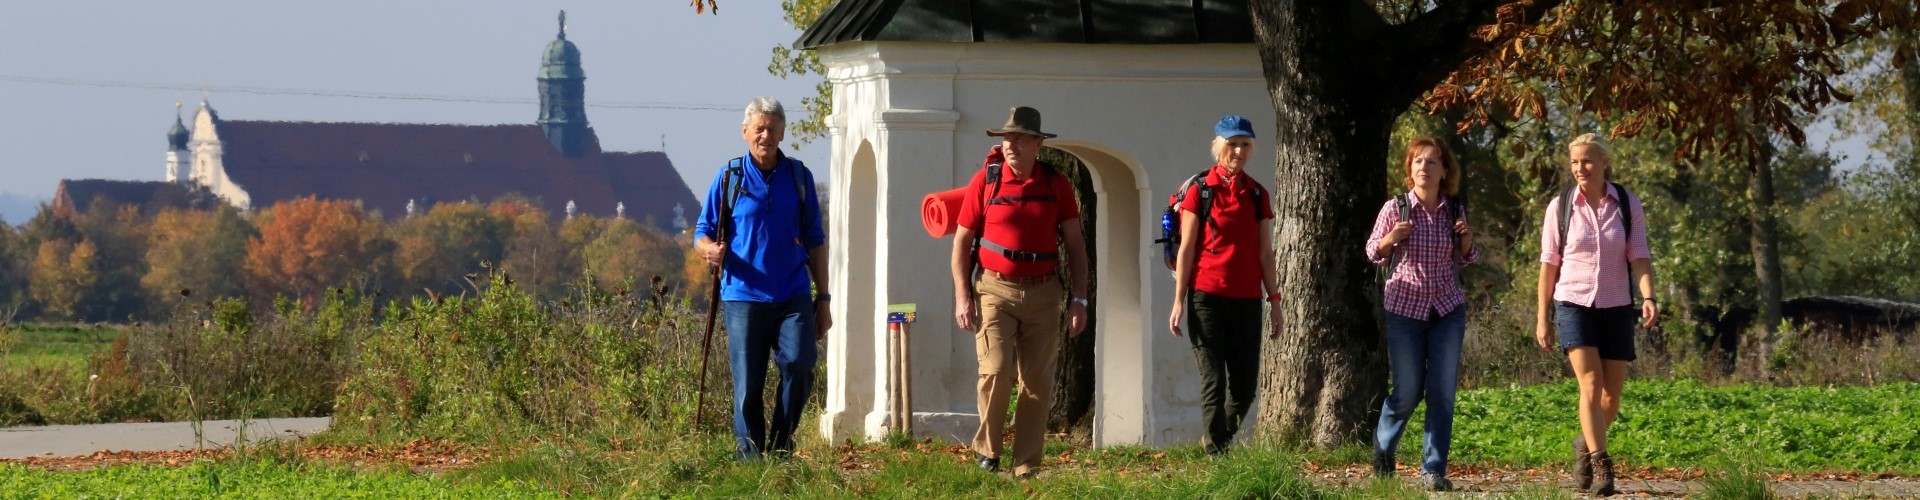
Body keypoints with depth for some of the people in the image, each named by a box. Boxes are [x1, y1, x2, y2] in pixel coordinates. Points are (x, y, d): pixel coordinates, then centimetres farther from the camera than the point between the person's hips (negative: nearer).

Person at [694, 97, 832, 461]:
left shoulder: (799, 177, 11)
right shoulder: (729, 178, 6)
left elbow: (815, 242, 15)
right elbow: (703, 233, 8)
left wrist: (822, 299, 12)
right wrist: (711, 249, -17)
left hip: (793, 297, 1)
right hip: (744, 296, -1)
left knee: (798, 365, -17)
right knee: (748, 384, -2)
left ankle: (780, 446, 0)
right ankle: (750, 454, 11)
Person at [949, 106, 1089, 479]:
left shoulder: (1056, 184, 4)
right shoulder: (985, 181, -1)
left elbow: (1075, 245, 9)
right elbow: (962, 242, 3)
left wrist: (1079, 299, 2)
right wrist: (962, 296, -5)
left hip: (1042, 294, 2)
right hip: (995, 290, -2)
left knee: (1038, 383, 1)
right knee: (996, 370, -17)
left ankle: (1026, 466, 9)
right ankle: (986, 448, 3)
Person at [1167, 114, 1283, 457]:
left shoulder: (1257, 195, 11)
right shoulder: (1199, 191, 0)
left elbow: (1265, 252, 13)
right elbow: (1186, 248, -1)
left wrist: (1274, 301, 9)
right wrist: (1179, 301, -5)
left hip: (1246, 300, 4)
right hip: (1207, 297, -4)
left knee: (1245, 385, 2)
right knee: (1214, 381, -4)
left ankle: (1224, 441, 22)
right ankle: (1217, 455, -1)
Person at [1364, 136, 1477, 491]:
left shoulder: (1455, 210, 2)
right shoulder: (1395, 209, -6)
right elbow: (1373, 254, 4)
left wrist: (1467, 240, -7)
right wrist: (1391, 238, -17)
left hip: (1448, 309, 2)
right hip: (1405, 307, -2)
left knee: (1442, 392, -1)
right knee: (1408, 391, 1)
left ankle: (1434, 470, 4)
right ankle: (1383, 448, 29)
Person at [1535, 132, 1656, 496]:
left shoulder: (1628, 206, 0)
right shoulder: (1560, 207, 0)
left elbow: (1640, 258, -4)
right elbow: (1549, 263, 5)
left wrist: (1648, 298, -21)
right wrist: (1542, 317, 5)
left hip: (1616, 307, 2)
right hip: (1574, 303, -2)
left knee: (1612, 392, 5)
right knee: (1591, 383, -17)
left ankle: (1586, 445, 33)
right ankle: (1601, 467, -19)